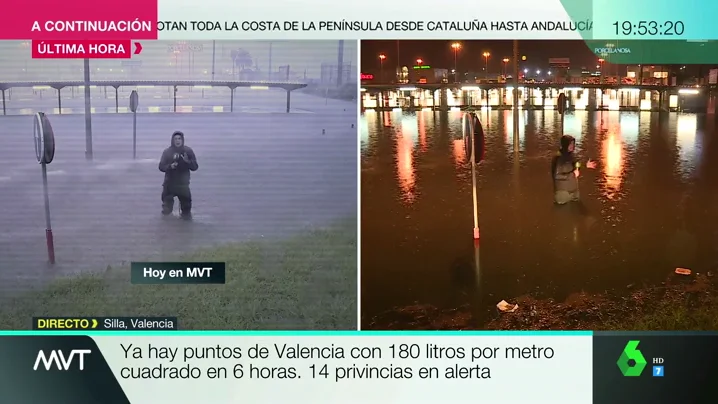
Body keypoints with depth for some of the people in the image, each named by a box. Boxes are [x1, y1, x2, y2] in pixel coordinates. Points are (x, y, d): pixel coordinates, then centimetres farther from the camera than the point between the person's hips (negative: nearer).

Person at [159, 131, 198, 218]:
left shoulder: (188, 151, -1)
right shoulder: (167, 152, -2)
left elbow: (195, 167, -3)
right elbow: (161, 167, -4)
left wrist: (188, 162, -23)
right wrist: (170, 166, -24)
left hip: (183, 184, 0)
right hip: (169, 184, 1)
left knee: (186, 201, -3)